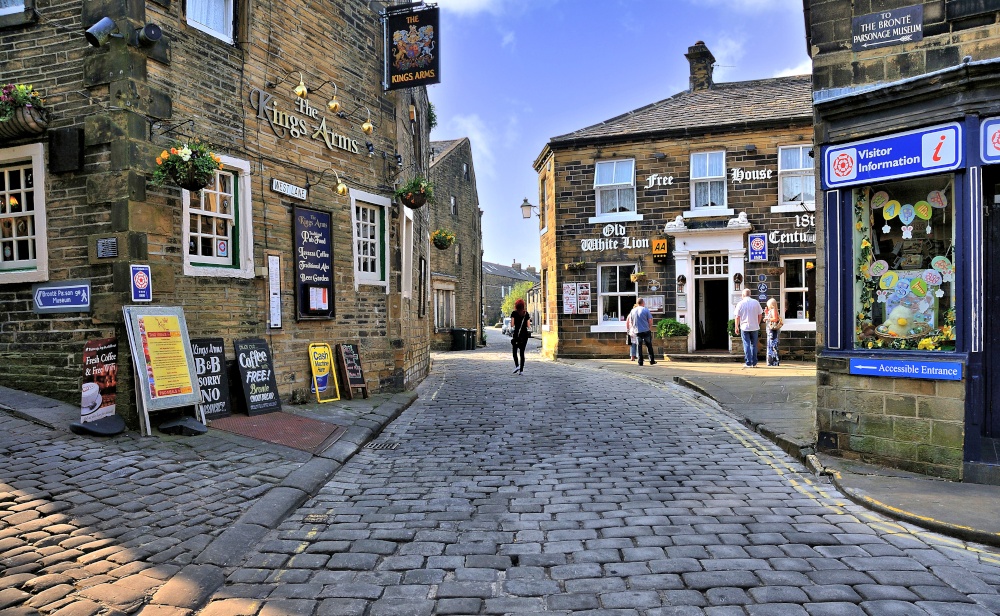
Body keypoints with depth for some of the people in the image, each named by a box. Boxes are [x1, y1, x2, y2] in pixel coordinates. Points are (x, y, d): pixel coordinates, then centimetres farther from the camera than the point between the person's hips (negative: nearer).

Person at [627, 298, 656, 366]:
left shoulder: (633, 310, 6)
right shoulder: (646, 310, -4)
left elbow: (628, 320, 12)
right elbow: (650, 321, -6)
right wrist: (650, 328, 9)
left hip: (637, 332, 2)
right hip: (646, 331, -2)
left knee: (639, 347, 6)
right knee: (649, 346, 8)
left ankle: (640, 362, 4)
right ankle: (652, 361, 11)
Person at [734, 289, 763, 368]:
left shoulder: (740, 304, -5)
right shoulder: (756, 302, 1)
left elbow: (737, 317, -5)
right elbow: (760, 315, 4)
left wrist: (737, 327, 5)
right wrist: (757, 324, 17)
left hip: (744, 327, -2)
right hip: (755, 327, 2)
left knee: (746, 345, 2)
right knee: (754, 345, 11)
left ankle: (749, 363, -1)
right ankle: (754, 363, 13)